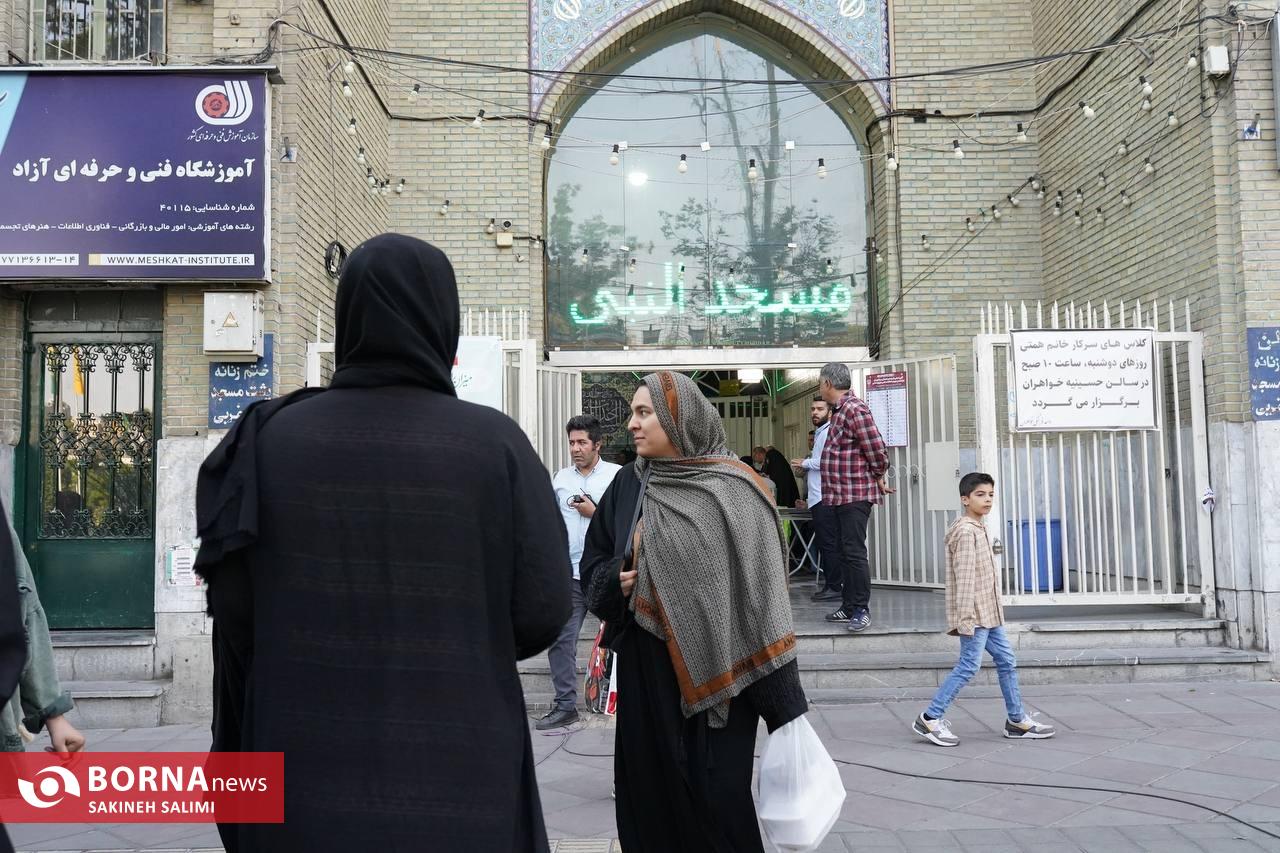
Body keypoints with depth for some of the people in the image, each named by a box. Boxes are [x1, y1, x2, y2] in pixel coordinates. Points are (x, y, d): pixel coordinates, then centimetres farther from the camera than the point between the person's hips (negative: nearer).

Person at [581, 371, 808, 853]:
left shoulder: (732, 489, -9)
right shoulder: (628, 485, 6)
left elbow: (760, 585, -11)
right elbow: (593, 560, 17)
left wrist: (784, 700, -13)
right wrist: (616, 581, -8)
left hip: (717, 671, -4)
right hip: (645, 669, 5)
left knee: (718, 795, 0)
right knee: (650, 793, 10)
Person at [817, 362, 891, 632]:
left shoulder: (854, 410, -18)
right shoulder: (840, 410, 14)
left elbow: (878, 452, -19)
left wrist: (879, 479, -5)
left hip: (855, 495, -10)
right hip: (840, 495, 10)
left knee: (854, 552, -7)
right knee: (844, 552, 14)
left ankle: (861, 609, -1)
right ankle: (849, 607, 21)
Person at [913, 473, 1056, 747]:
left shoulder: (979, 529, 17)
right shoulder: (966, 532, -15)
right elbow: (964, 577, -20)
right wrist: (966, 616, -24)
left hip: (988, 613, 10)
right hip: (975, 614, -10)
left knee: (1006, 661, 12)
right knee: (969, 666, -9)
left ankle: (1017, 720, 21)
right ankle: (930, 719, -4)